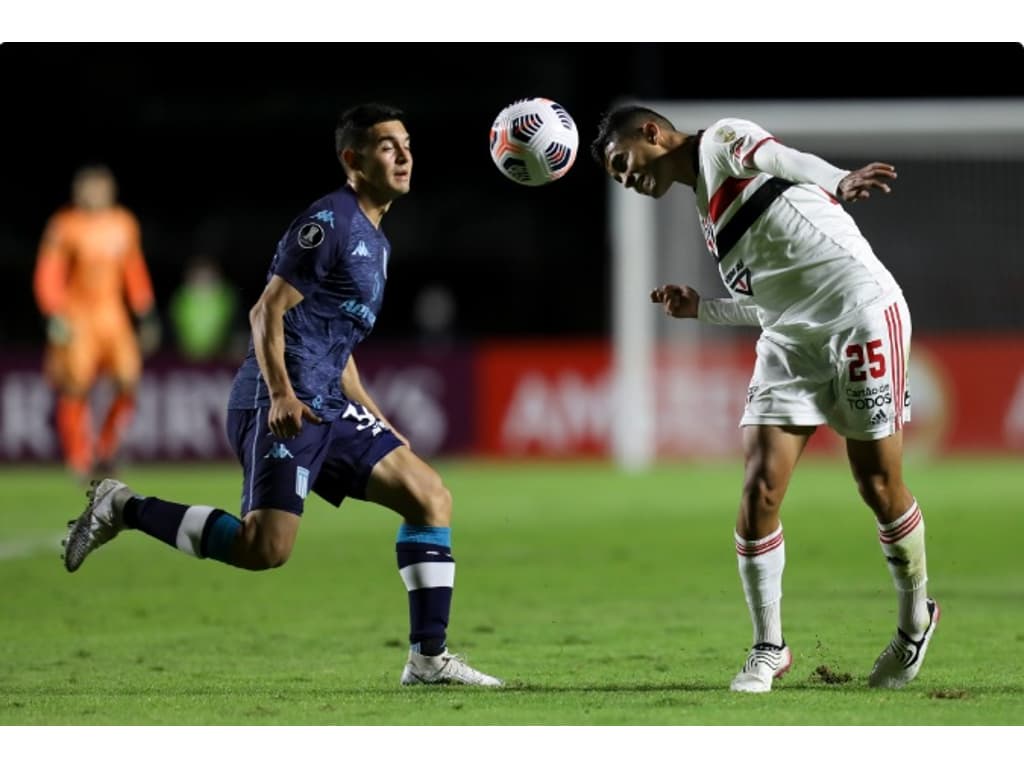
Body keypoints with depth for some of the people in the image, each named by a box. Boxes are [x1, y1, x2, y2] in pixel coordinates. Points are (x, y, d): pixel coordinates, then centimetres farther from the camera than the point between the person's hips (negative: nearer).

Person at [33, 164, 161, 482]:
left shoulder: (124, 224, 7)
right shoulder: (66, 227, -8)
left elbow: (134, 274, 17)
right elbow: (48, 276, -8)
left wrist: (147, 315, 16)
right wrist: (55, 317, -18)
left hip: (113, 313, 4)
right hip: (77, 316, -4)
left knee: (129, 382, -8)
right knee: (76, 387, -8)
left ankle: (106, 448, 10)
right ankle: (79, 462, 3)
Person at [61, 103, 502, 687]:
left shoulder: (375, 240, 21)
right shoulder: (329, 222, -9)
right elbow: (268, 312, -14)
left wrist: (378, 425, 27)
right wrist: (281, 395, -26)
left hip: (326, 409, 10)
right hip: (282, 407, -10)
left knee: (431, 496, 5)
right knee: (266, 547, -21)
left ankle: (429, 658, 7)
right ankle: (122, 509, -6)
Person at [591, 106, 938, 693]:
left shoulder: (720, 141, -1)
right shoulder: (709, 211, 23)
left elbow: (783, 158, -24)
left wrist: (837, 185, -44)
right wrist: (698, 309, 22)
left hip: (862, 315, -8)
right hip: (793, 339, 8)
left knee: (880, 487, 0)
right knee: (760, 489, -5)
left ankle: (916, 622, 22)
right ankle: (769, 650, 3)